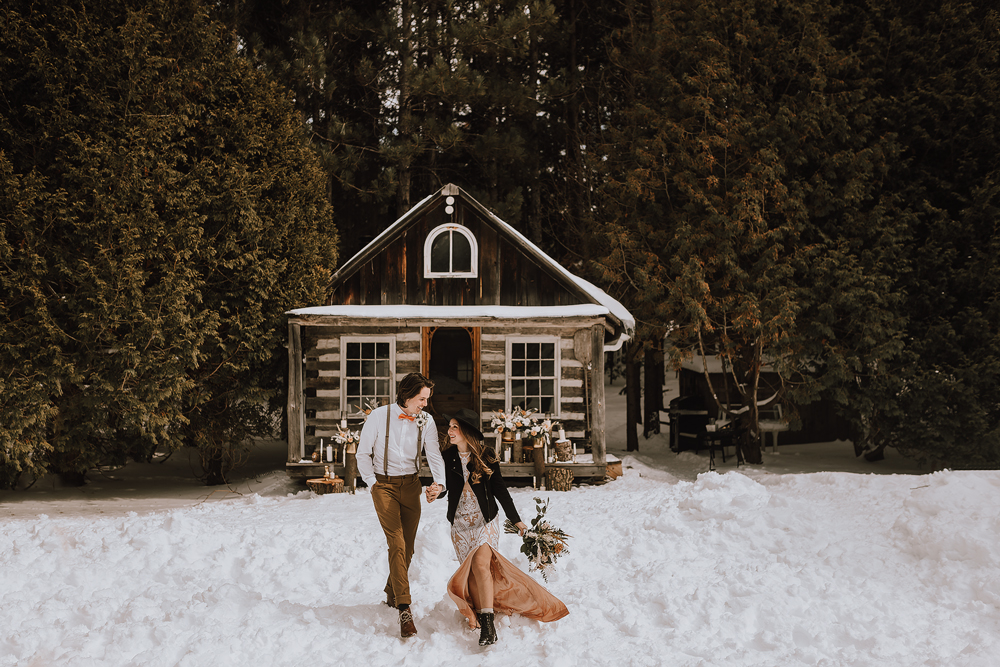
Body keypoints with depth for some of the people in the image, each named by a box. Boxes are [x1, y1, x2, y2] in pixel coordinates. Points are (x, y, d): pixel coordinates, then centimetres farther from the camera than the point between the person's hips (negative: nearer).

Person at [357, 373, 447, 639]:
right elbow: (363, 454, 0)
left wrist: (439, 482, -24)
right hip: (384, 485, -4)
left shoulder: (426, 421, -2)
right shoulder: (379, 417, -11)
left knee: (407, 547, 9)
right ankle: (404, 609, -23)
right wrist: (373, 483, -5)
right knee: (397, 544, -17)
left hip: (411, 485, 4)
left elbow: (434, 455, -6)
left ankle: (391, 594, 34)